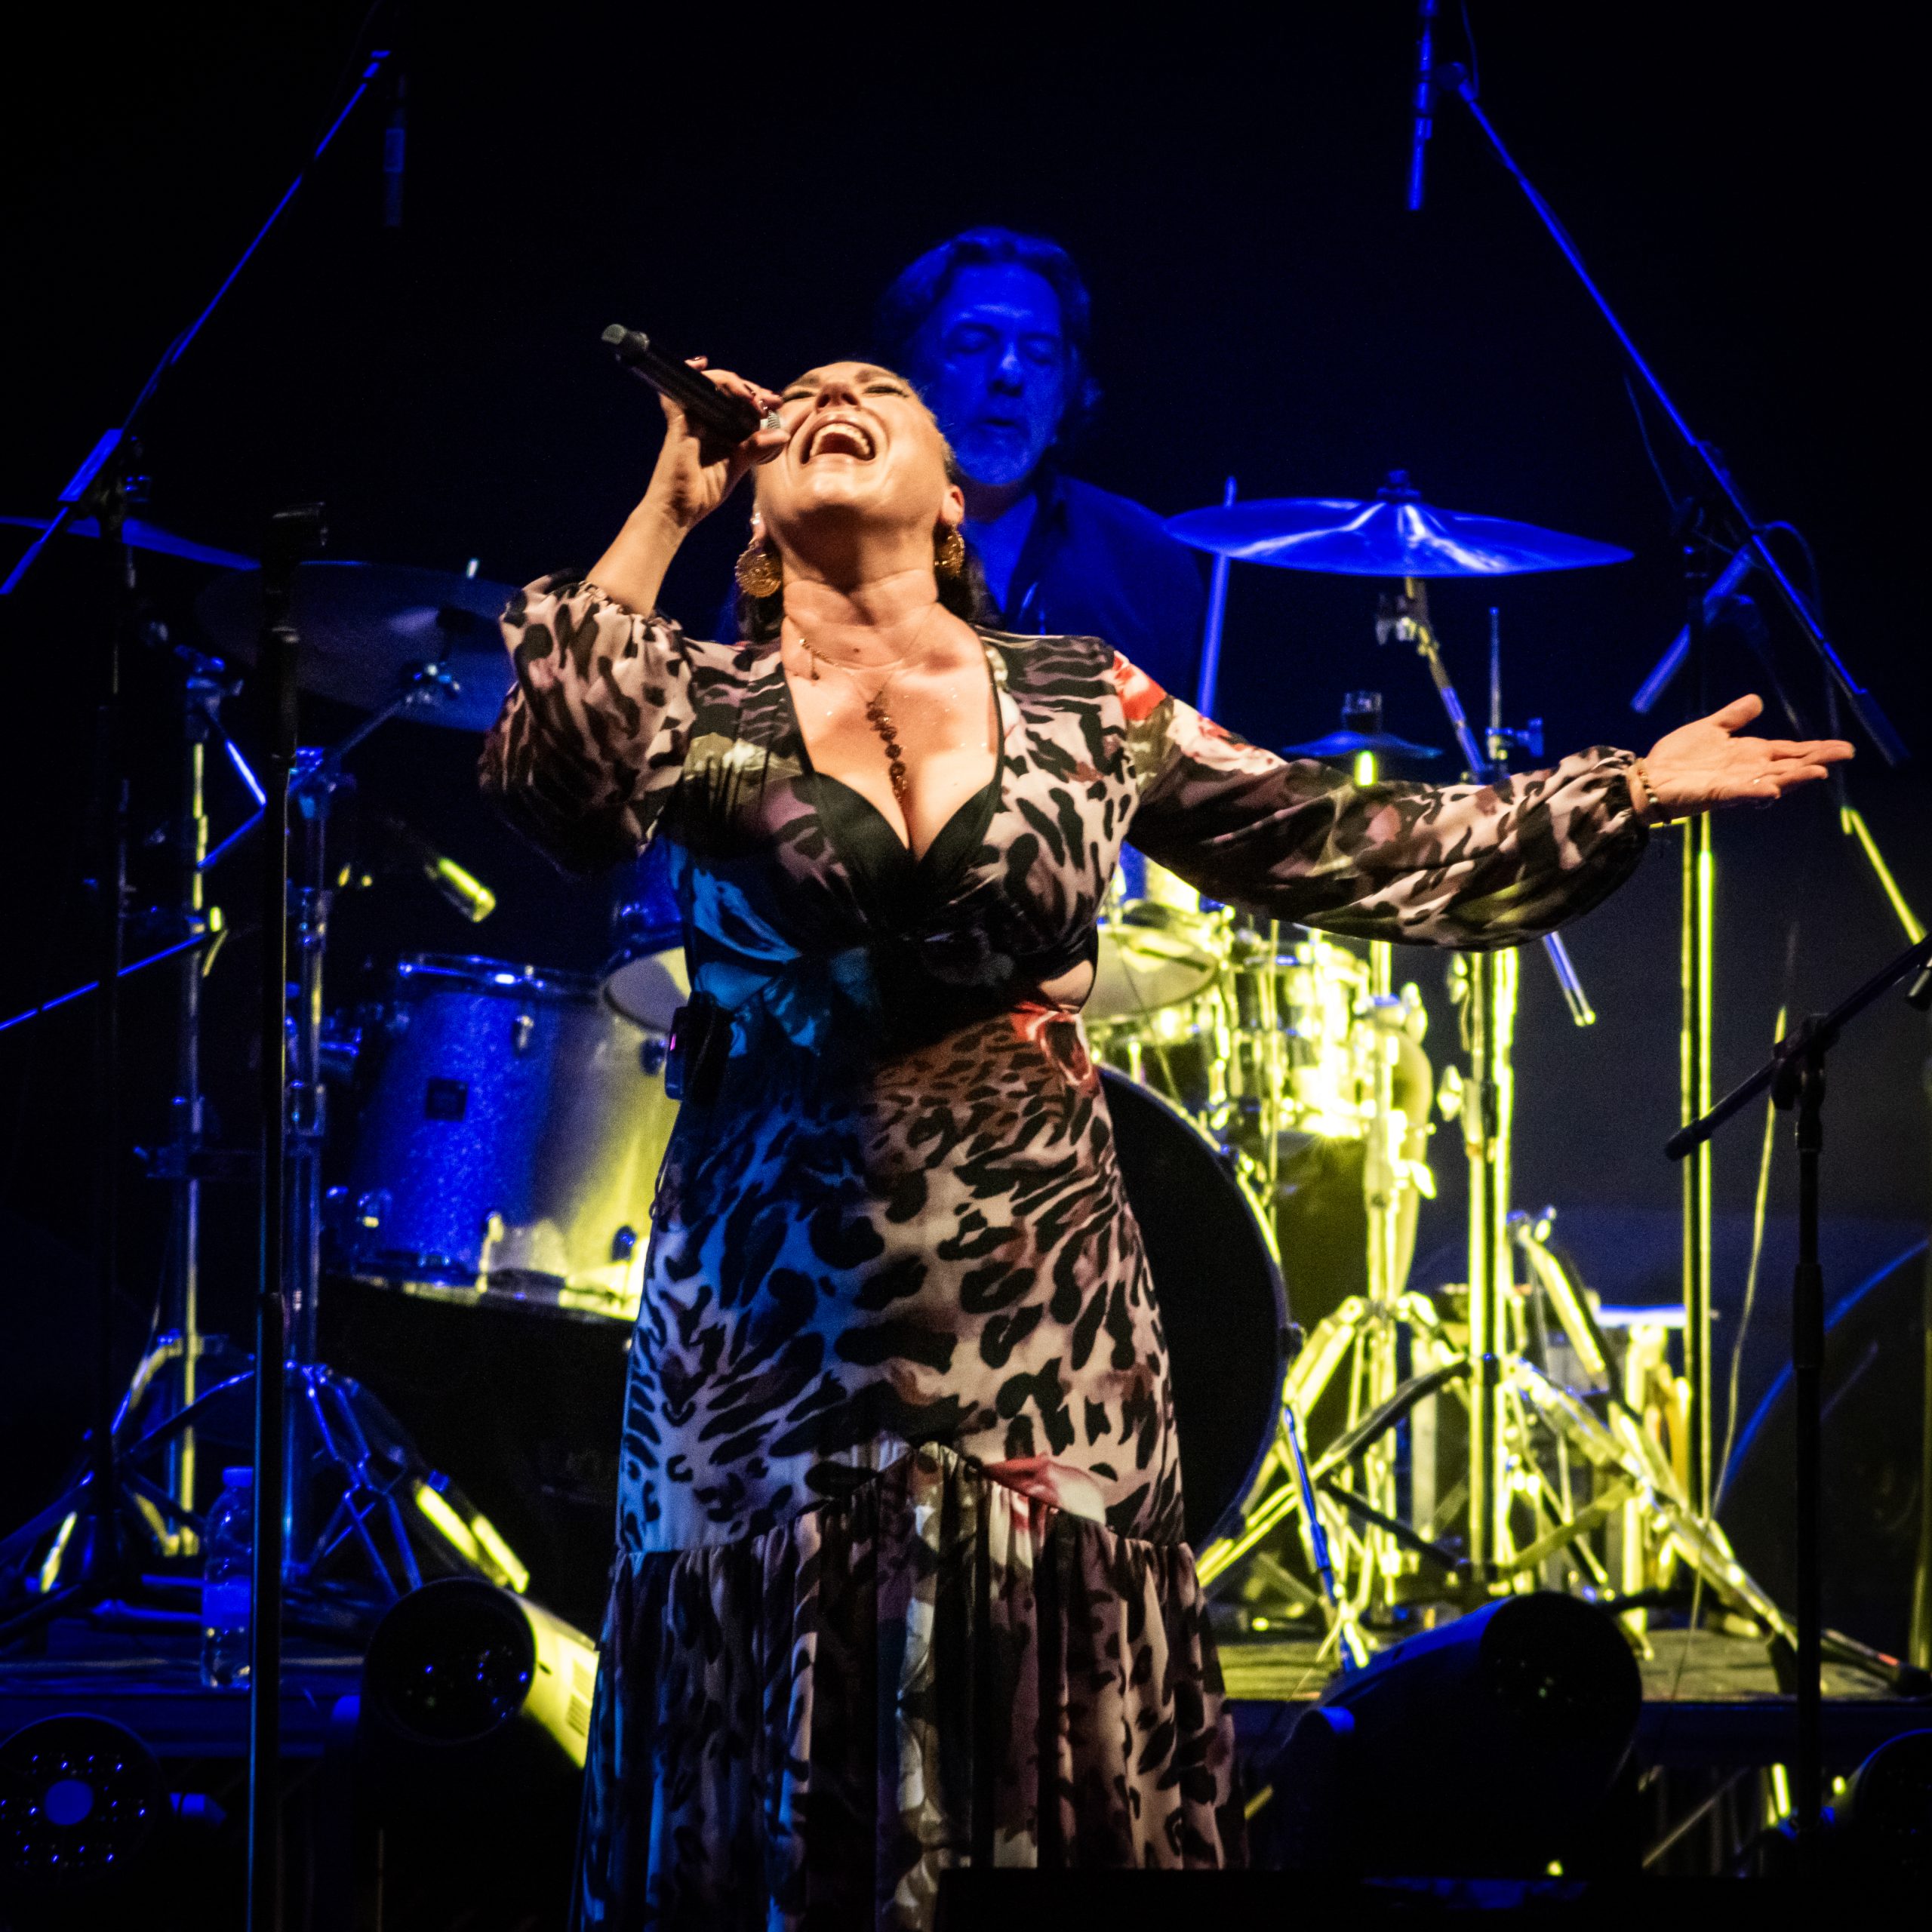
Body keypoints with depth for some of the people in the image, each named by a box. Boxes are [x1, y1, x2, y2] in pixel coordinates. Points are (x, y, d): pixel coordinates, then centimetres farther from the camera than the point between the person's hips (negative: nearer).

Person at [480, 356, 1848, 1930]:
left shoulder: (1086, 704, 7)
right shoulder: (701, 703, 1)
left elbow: (1344, 846, 8)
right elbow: (561, 790, -19)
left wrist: (1628, 789, 4)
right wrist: (664, 512, -12)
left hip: (1042, 1342, 2)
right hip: (777, 1343, -1)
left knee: (1072, 1789, 3)